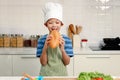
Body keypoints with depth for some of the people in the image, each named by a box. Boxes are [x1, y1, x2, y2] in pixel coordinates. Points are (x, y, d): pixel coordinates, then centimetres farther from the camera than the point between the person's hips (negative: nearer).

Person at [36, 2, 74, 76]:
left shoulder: (66, 39, -7)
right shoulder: (42, 39, -9)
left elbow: (67, 62, -8)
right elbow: (43, 63, -10)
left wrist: (62, 50, -25)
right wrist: (45, 47, -24)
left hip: (61, 74, 1)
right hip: (46, 74, 0)